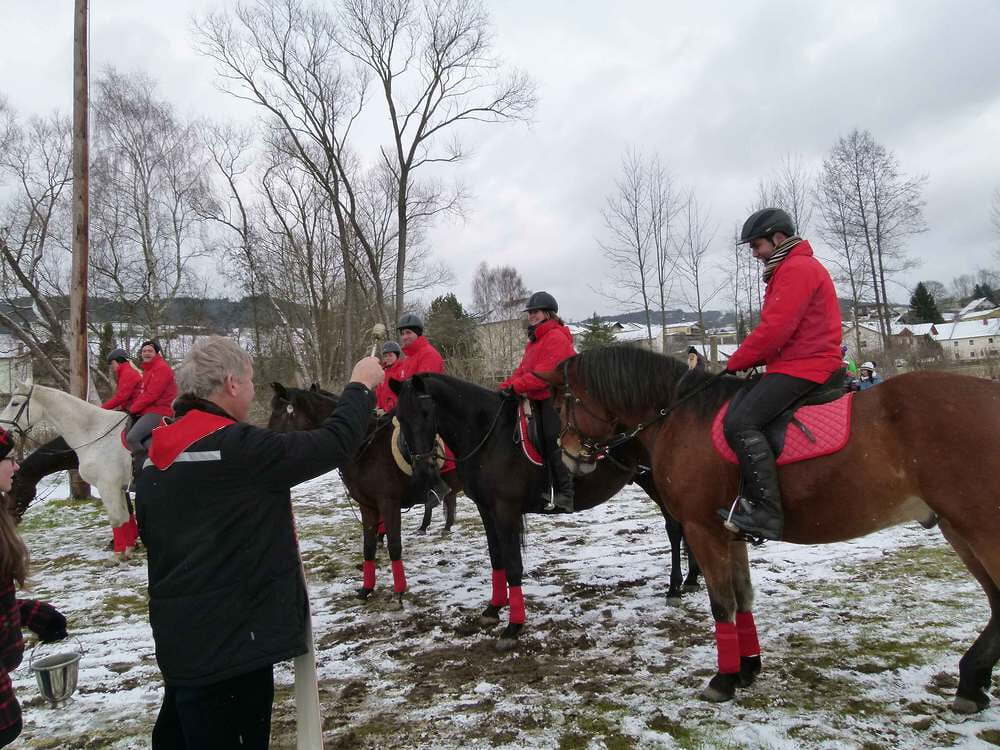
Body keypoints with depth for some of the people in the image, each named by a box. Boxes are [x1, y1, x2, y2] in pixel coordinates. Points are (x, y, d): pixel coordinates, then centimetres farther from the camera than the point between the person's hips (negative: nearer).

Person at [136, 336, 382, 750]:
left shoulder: (155, 463, 6)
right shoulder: (241, 448, -22)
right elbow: (334, 443, -18)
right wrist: (361, 386, -2)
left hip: (177, 639, 9)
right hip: (230, 642, -9)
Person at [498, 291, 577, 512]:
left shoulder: (556, 337, -13)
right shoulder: (535, 340, 20)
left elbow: (545, 372, -23)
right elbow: (523, 369, 16)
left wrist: (516, 386, -25)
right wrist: (505, 387, 1)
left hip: (556, 397, -10)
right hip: (540, 399, 10)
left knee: (554, 444, -9)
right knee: (544, 443, 12)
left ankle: (566, 494, -3)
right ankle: (548, 489, 20)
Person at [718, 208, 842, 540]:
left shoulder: (796, 268, -10)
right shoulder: (791, 270, 24)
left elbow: (774, 329, -20)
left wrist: (736, 362, -10)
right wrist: (749, 360, 11)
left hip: (801, 367, -11)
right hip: (800, 362, 11)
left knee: (740, 422, -25)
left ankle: (767, 513, -27)